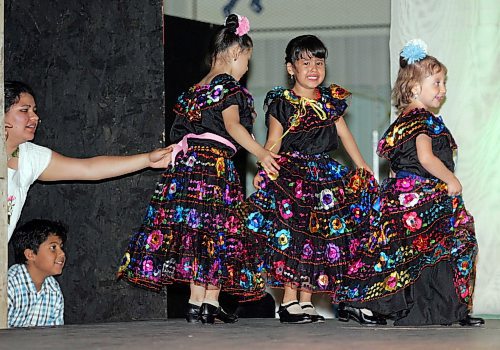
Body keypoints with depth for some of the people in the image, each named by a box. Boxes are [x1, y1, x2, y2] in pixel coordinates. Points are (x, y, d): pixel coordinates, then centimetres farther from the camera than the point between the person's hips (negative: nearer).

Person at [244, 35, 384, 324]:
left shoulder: (331, 100, 11)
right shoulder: (282, 103, -3)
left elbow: (344, 134, 16)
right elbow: (274, 142, -5)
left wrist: (362, 167, 15)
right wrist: (262, 170, -19)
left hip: (324, 174, 5)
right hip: (290, 173, -5)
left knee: (318, 238, 3)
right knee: (291, 236, -9)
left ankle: (307, 300, 8)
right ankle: (290, 300, -6)